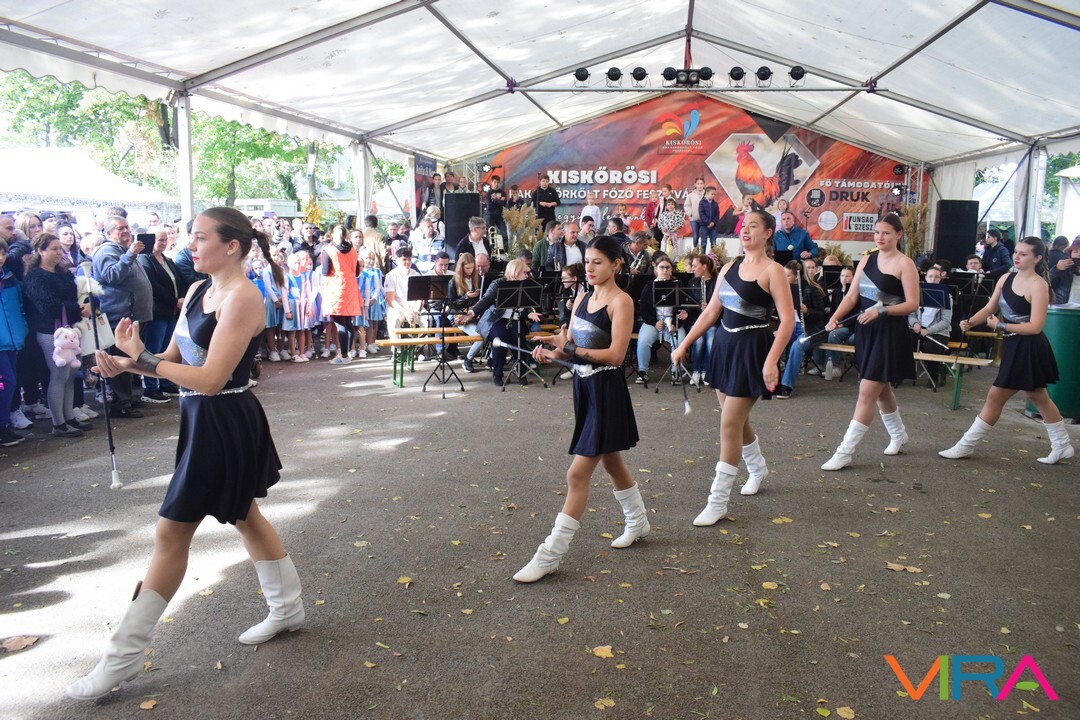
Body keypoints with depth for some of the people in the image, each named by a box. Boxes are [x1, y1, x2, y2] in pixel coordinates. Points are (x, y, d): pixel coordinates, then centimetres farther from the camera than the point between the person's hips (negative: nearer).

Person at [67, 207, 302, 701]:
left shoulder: (243, 297, -19)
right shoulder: (198, 291, 9)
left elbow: (210, 379, -24)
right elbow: (172, 359, 7)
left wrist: (140, 359, -23)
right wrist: (126, 363, -11)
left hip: (224, 424, -9)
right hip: (202, 420, 10)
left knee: (171, 532, -1)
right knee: (244, 515, 20)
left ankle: (124, 657, 14)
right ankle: (287, 609, 38)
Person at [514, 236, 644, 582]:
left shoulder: (621, 301, -11)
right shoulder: (582, 298, 11)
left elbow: (615, 354, -20)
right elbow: (571, 345, 9)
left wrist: (570, 350, -26)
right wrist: (552, 348, -13)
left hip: (607, 391, -8)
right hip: (583, 386, 8)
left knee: (578, 474, -8)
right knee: (611, 461, 22)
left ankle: (551, 555, -3)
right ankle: (638, 522, 44)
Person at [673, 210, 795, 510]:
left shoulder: (772, 270, -9)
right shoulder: (729, 268, 10)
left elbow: (788, 319, -15)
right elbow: (711, 311, 14)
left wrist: (771, 360, -26)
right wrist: (684, 344, 11)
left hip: (752, 349, -7)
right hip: (724, 344, 7)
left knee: (730, 424, -7)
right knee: (737, 419, 18)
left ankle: (718, 502, 2)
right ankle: (757, 467, 47)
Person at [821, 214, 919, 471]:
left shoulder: (905, 264, -8)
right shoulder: (867, 259, 9)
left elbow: (912, 303, -12)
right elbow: (852, 296, 7)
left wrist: (882, 310, -25)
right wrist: (834, 318, -8)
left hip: (890, 334, -7)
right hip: (866, 331, 7)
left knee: (867, 392, -8)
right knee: (881, 389, 20)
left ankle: (845, 452, -5)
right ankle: (898, 434, 44)